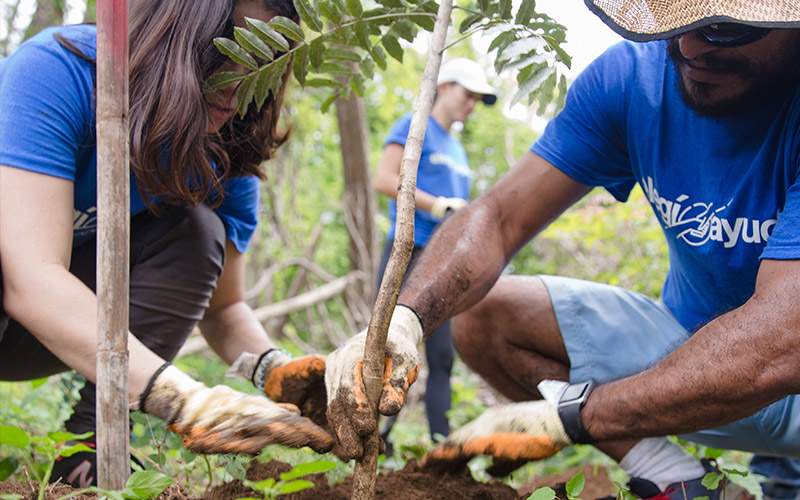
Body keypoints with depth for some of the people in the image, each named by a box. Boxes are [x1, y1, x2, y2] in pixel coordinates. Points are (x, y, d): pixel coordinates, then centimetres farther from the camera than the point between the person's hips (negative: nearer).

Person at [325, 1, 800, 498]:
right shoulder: (628, 78, -11)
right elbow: (500, 216, -14)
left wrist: (565, 417, -37)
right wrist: (403, 317, -34)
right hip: (689, 342, 6)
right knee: (481, 315, -8)